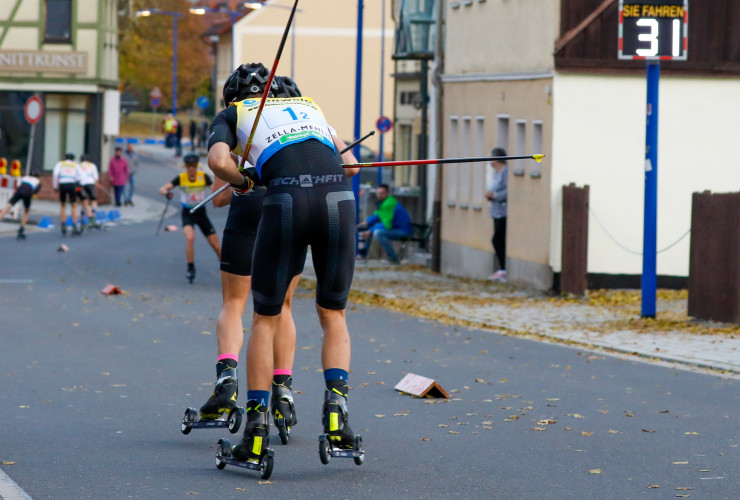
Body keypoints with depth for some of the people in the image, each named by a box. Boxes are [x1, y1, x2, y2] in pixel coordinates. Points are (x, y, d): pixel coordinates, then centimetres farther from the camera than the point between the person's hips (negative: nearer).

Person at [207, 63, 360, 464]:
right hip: (339, 199, 2)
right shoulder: (308, 106, 35)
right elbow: (350, 165, 36)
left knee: (265, 320, 13)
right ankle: (336, 404, -2)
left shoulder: (230, 115, 23)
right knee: (333, 314, 19)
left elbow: (218, 160, 3)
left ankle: (256, 430, 6)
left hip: (287, 201, -2)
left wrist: (241, 182, 21)